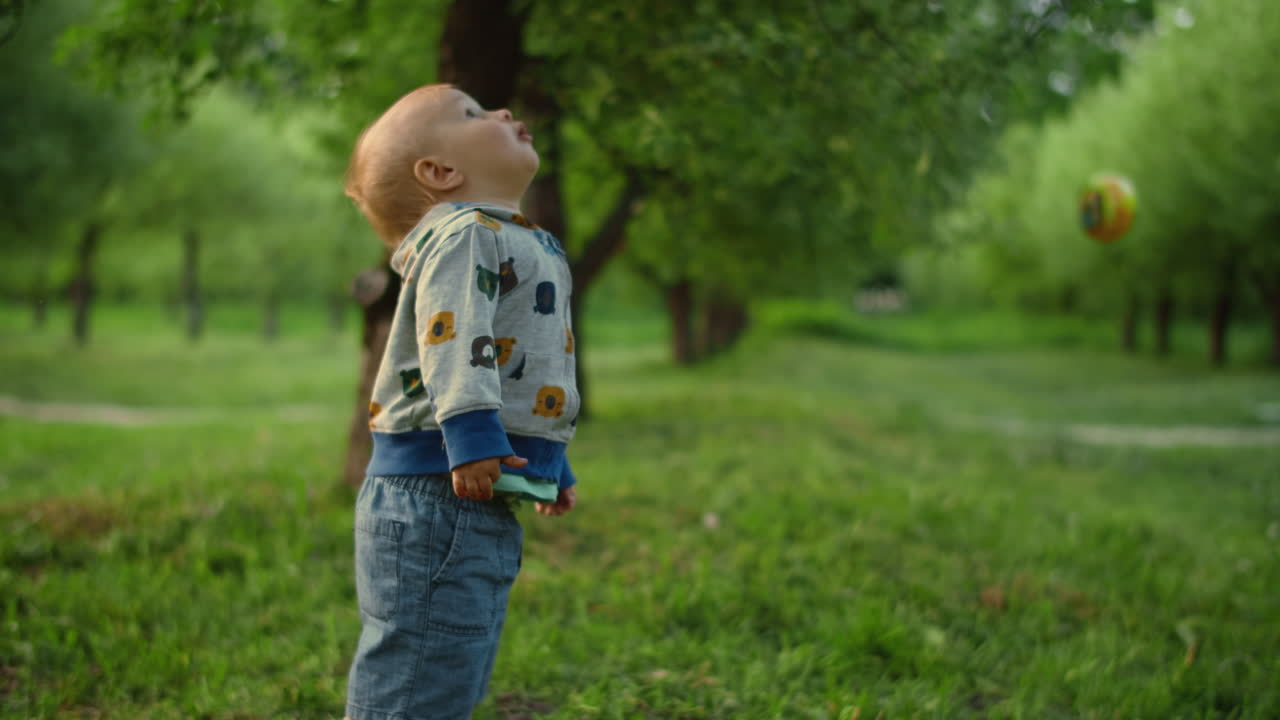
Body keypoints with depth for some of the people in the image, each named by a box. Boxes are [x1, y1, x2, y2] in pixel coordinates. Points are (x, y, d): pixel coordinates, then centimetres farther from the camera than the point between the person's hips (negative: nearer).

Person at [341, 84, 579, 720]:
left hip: (484, 509, 10)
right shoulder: (465, 234, -9)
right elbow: (453, 336, -24)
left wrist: (552, 464, 36)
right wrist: (471, 433, -36)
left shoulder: (521, 244, 23)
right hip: (437, 494, -10)